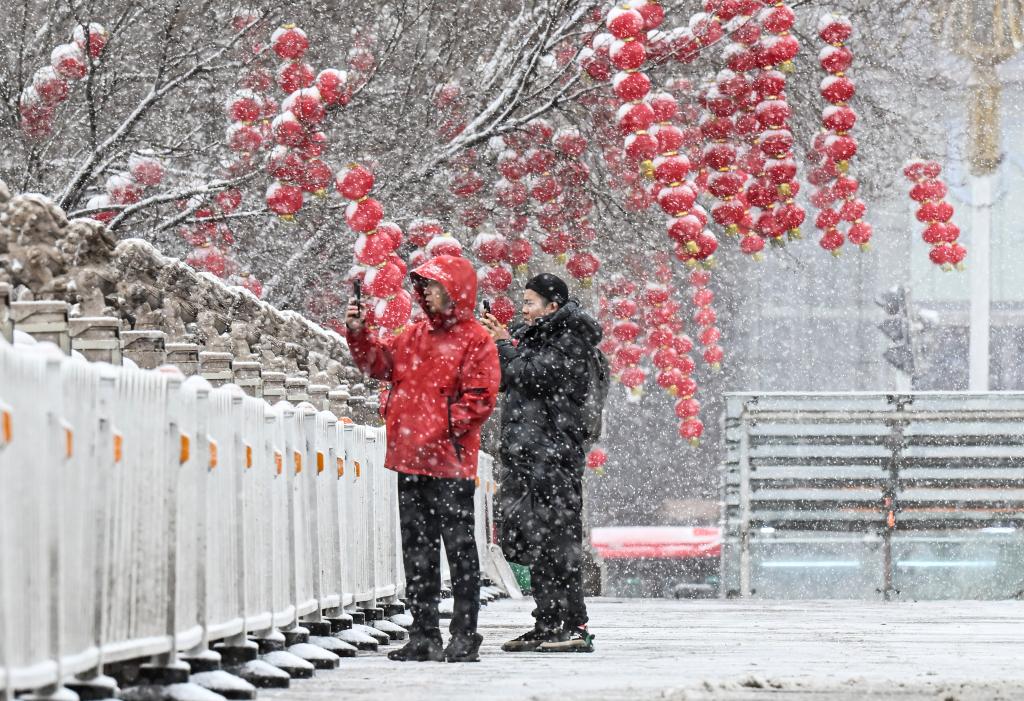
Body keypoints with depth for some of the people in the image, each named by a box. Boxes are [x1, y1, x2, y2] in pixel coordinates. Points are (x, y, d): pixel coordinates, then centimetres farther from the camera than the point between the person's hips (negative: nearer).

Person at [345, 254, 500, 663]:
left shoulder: (474, 339, -5)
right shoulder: (415, 335, 17)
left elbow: (480, 398, -11)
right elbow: (380, 364, 17)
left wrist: (444, 429, -18)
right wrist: (358, 334, 2)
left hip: (450, 462, -8)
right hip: (410, 461, 8)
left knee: (458, 547, -4)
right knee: (417, 549, 10)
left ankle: (464, 637, -1)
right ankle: (423, 635, 15)